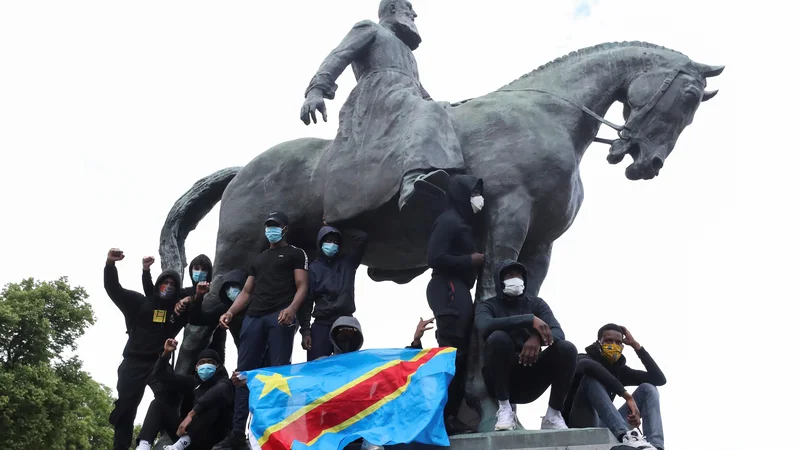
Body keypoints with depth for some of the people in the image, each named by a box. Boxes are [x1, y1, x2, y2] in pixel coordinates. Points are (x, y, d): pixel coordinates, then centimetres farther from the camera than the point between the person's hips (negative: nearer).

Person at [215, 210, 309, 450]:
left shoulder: (296, 254, 13)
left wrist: (291, 309, -20)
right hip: (253, 317, 6)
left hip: (280, 317, -5)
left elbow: (302, 286, 0)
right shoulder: (258, 259, 31)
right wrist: (230, 312, 8)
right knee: (245, 373, -4)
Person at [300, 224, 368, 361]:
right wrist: (305, 331, -5)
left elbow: (362, 237, 0)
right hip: (321, 325, -1)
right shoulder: (313, 268, 9)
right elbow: (307, 301, 3)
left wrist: (341, 230, 10)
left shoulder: (347, 262, 13)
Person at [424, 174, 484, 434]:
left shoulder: (463, 222, 22)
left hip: (459, 291, 10)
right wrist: (471, 260, -11)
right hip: (449, 290, -10)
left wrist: (475, 262, 6)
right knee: (452, 352, -16)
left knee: (460, 353, 6)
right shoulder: (449, 220, -8)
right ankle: (443, 417, -16)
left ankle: (450, 416, 7)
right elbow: (435, 257, -18)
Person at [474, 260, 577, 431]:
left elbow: (558, 333, -7)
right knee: (498, 337, -30)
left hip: (531, 379, 3)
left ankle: (554, 414, -14)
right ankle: (504, 408, -25)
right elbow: (485, 327, -23)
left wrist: (538, 337, -30)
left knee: (567, 348, -21)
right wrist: (530, 320, -30)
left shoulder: (536, 303, 11)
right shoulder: (488, 306, 3)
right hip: (501, 379, -2)